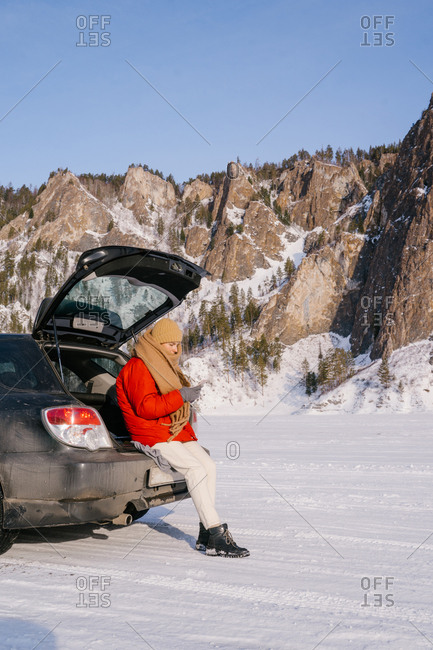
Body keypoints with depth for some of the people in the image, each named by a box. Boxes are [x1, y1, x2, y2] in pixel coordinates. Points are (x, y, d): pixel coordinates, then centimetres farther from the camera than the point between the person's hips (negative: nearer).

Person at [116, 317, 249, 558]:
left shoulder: (165, 367, 22)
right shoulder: (137, 368, -8)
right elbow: (145, 407, -20)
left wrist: (190, 436, 15)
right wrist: (180, 396, -21)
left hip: (175, 431, 9)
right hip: (151, 435, -9)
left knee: (209, 465, -12)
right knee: (195, 469, -25)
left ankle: (206, 534, -12)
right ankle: (218, 536, -26)